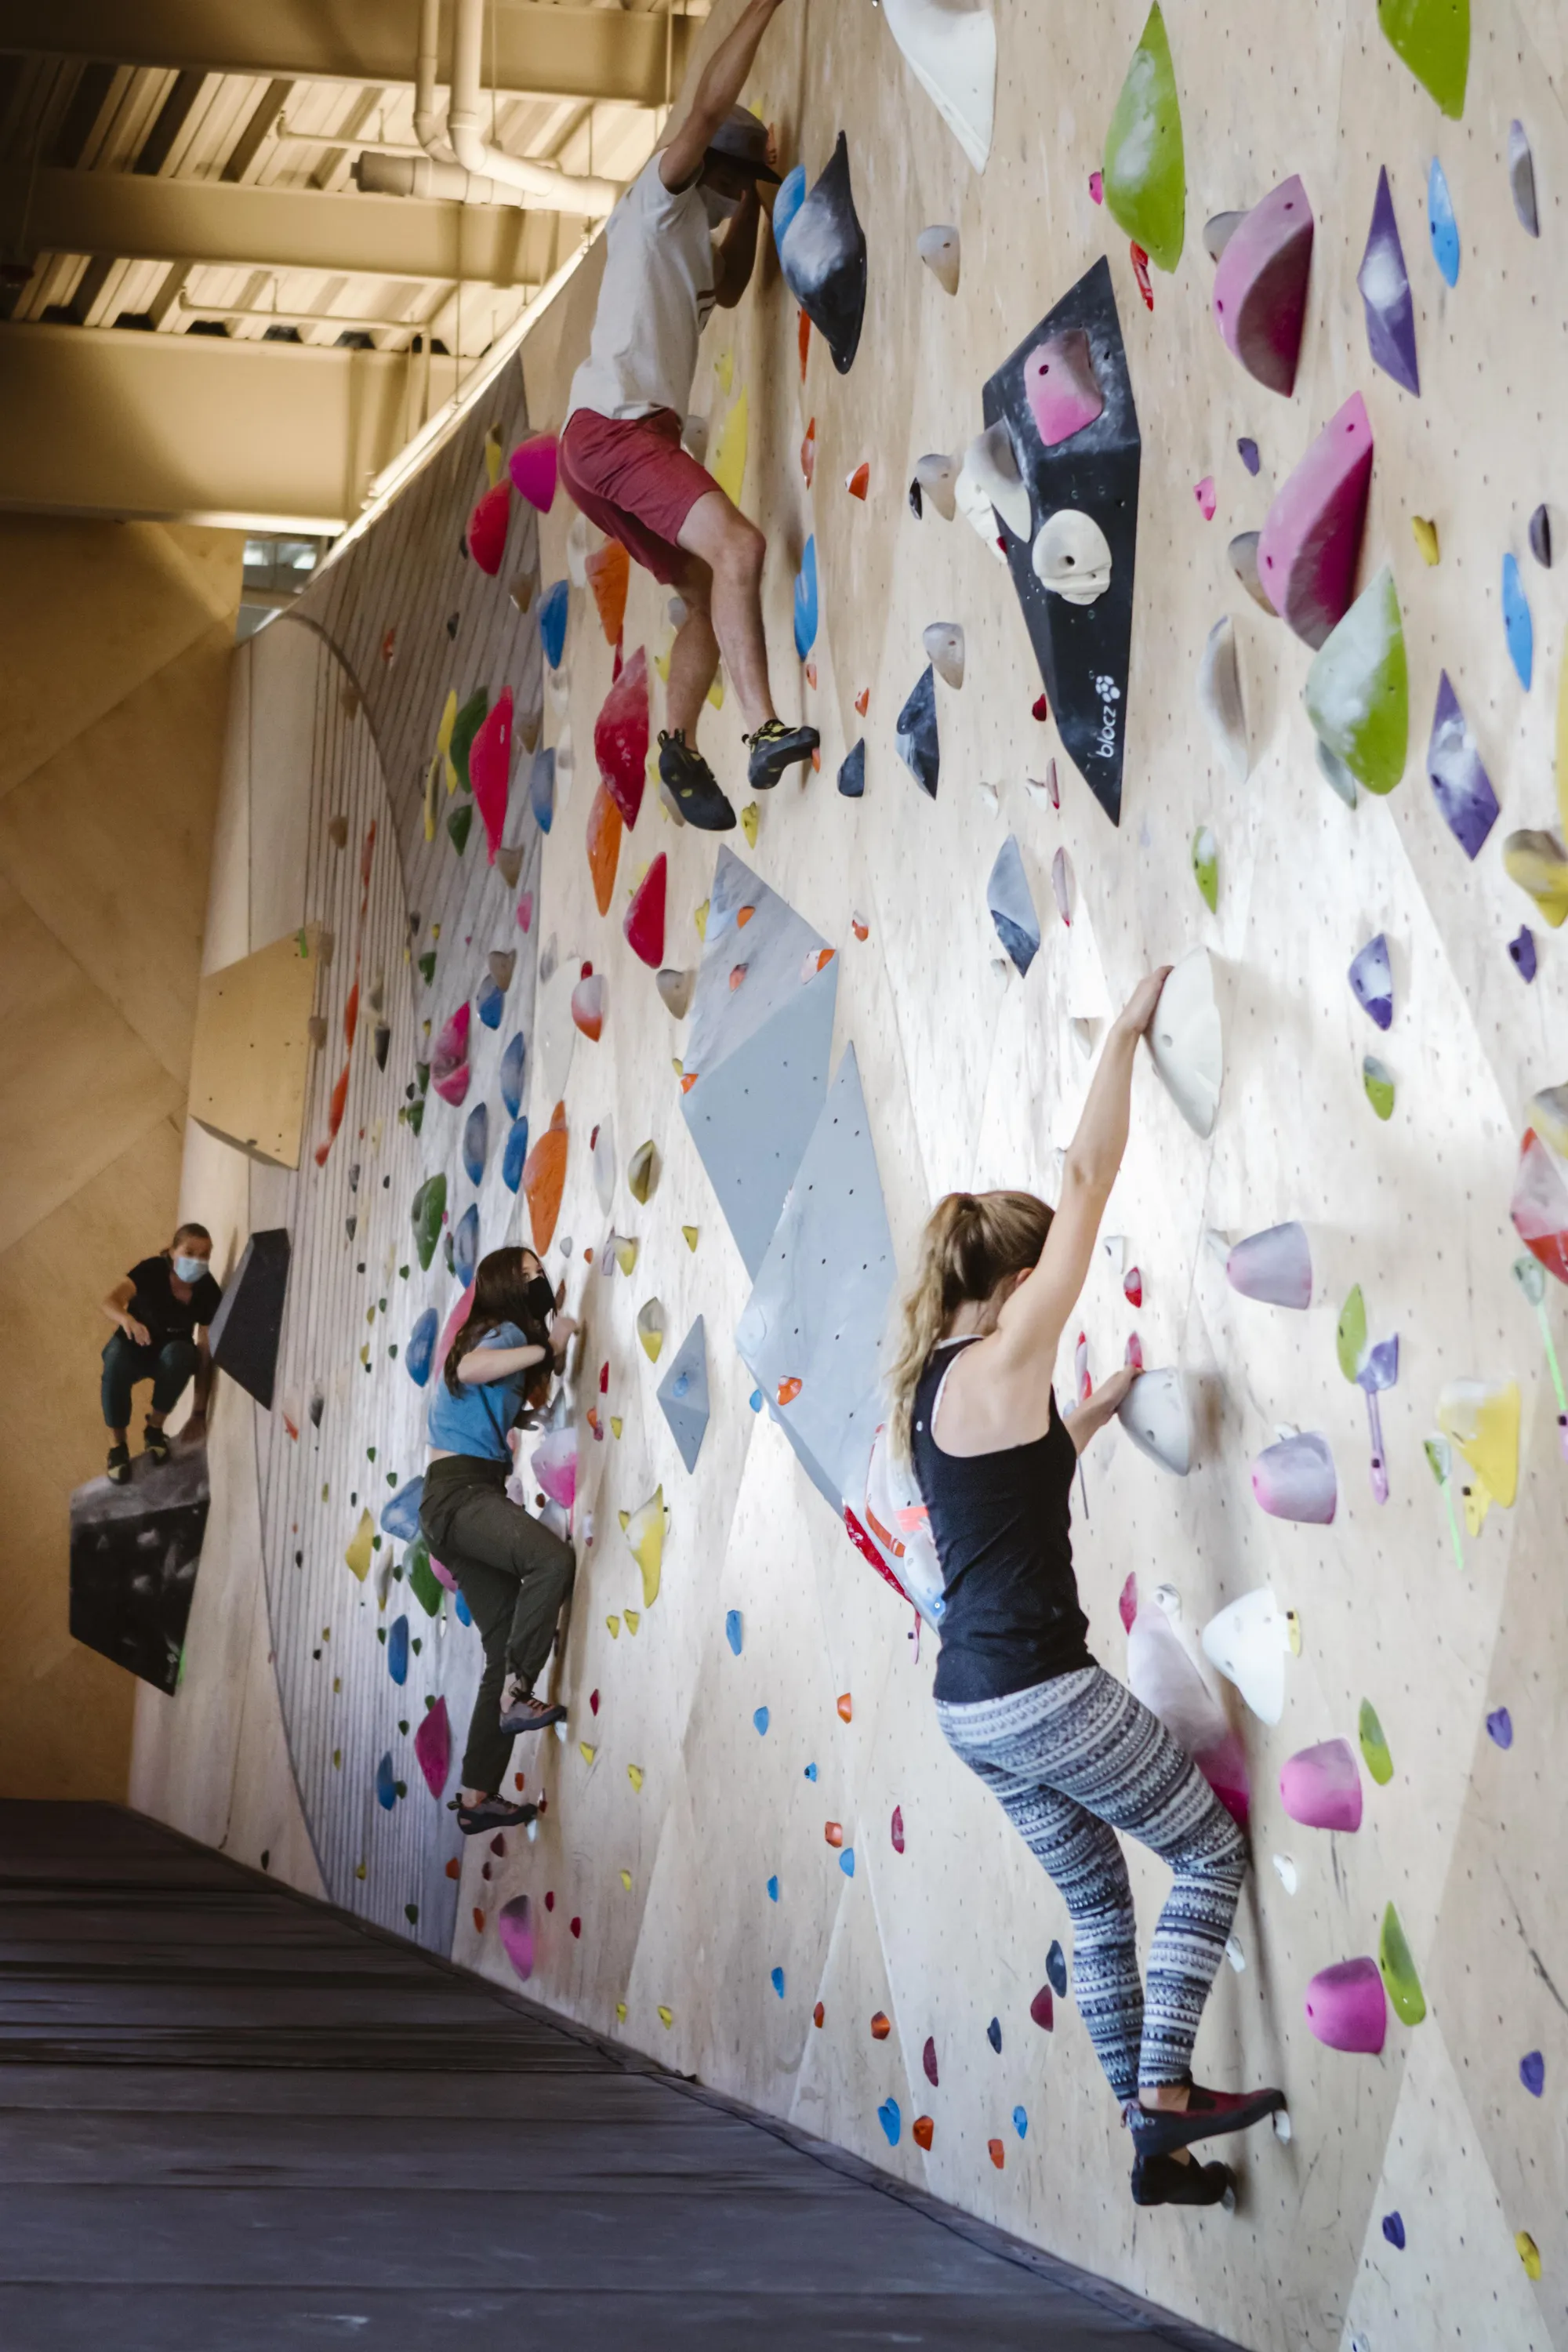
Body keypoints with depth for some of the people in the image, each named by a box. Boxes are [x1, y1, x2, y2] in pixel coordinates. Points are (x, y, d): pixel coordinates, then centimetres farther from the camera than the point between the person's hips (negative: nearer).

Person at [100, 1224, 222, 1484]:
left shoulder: (209, 1292, -20)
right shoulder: (152, 1270, -25)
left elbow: (206, 1353, -17)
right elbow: (110, 1302, -40)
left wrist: (199, 1411, -19)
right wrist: (128, 1320, -65)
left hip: (175, 1354, 1)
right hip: (134, 1347, -1)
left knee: (178, 1353, -36)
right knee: (116, 1361, -36)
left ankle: (155, 1426, -11)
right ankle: (117, 1444, -17)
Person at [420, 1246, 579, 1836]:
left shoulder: (506, 1337, 21)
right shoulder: (506, 1332, -7)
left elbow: (531, 1400, 36)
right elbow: (468, 1368, -30)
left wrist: (553, 1349, 25)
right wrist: (545, 1349, -22)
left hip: (469, 1499, 10)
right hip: (458, 1492, -10)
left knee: (505, 1649, 5)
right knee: (553, 1558, -34)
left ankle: (476, 1797, 5)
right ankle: (516, 1695, -30)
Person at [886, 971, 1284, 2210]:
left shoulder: (931, 1382, 10)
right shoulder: (1006, 1357, -14)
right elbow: (1089, 1178, -12)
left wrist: (1101, 1405, 26)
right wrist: (1126, 1032, -6)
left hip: (970, 1705, 9)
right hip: (1042, 1691, -9)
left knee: (1099, 1897, 16)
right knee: (1213, 1850, 5)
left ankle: (1153, 2144, 18)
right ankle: (1165, 2093, 1)